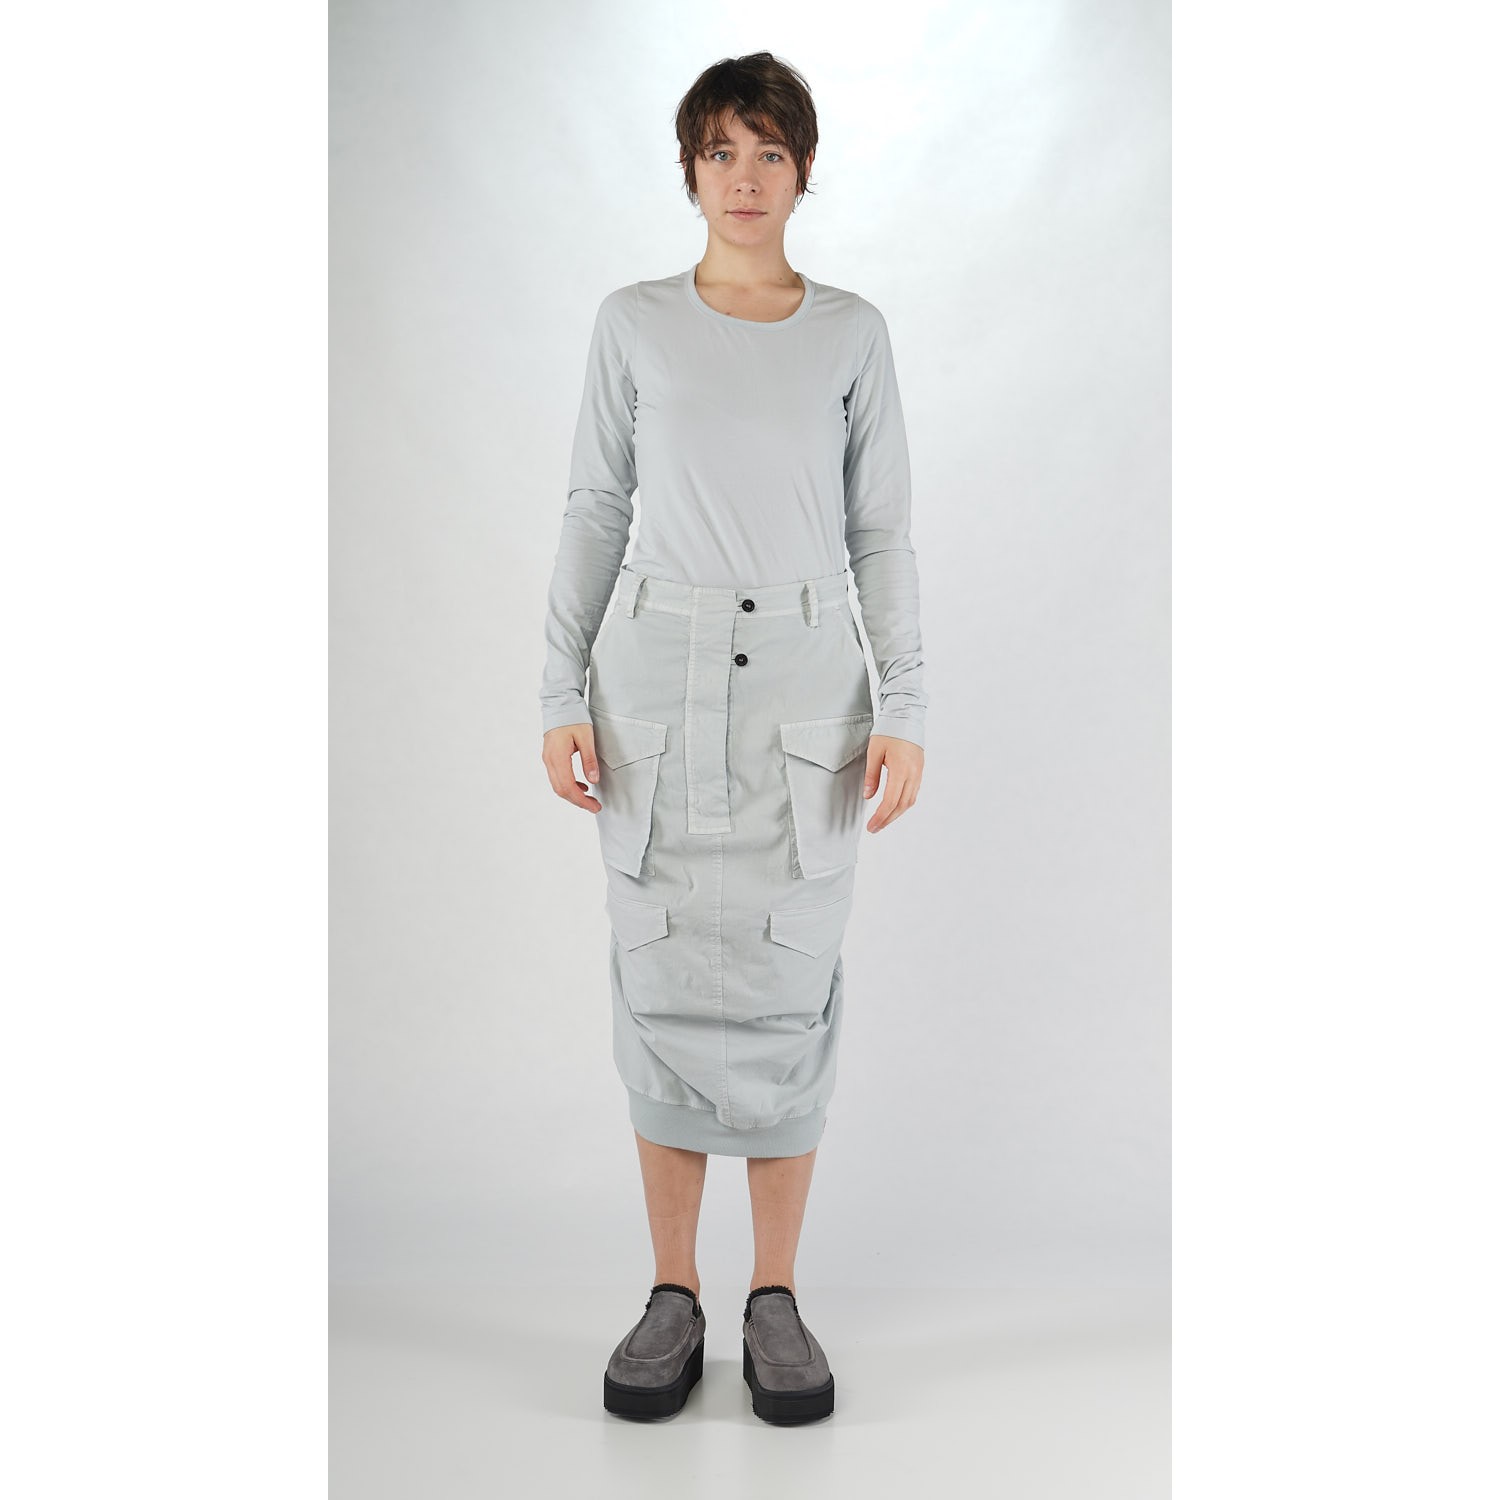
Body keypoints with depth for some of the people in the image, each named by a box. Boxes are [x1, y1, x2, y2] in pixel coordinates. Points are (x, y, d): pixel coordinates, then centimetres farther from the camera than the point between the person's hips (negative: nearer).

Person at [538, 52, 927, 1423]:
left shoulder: (852, 333, 7)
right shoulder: (635, 324, 8)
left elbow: (883, 532, 6)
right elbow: (596, 513, 8)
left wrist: (903, 708, -3)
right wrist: (564, 695, 0)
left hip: (806, 687, 0)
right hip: (659, 679, 0)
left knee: (787, 990, 1)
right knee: (668, 984, 2)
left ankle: (777, 1298, 15)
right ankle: (674, 1295, 16)